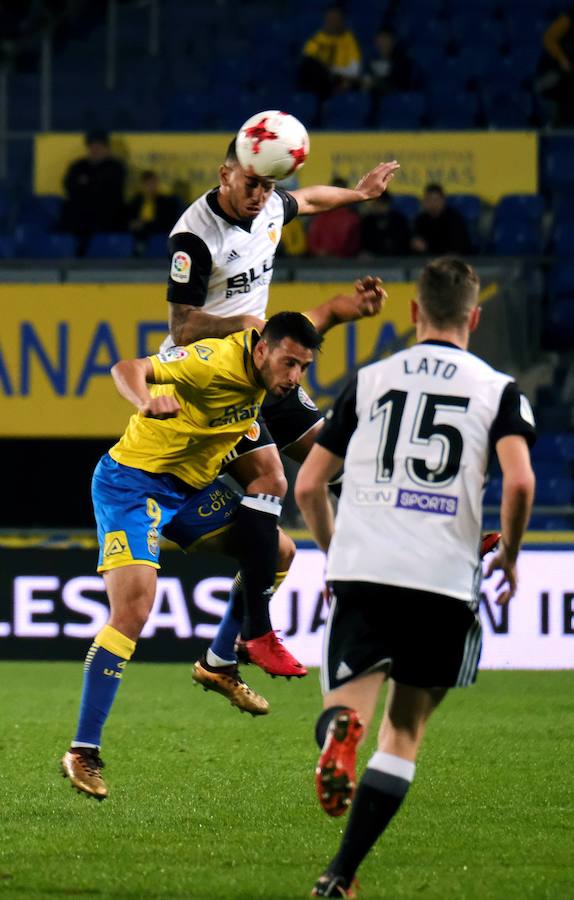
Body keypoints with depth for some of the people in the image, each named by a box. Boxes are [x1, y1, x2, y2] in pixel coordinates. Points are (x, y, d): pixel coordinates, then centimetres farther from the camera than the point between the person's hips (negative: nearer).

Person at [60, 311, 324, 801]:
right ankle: (83, 752, -17)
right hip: (132, 481, -9)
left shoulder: (264, 368, -2)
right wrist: (147, 401, -58)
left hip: (190, 485, 9)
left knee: (277, 552, 11)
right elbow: (127, 368, -38)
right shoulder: (217, 362, -28)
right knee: (132, 611, -21)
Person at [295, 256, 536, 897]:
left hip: (362, 573, 1)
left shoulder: (371, 380, 13)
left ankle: (340, 726, -36)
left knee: (348, 699, 4)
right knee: (405, 729, 12)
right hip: (445, 581, -1)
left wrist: (335, 555, 29)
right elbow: (519, 481, -10)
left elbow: (308, 486, 12)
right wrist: (508, 556, 7)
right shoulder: (497, 389, 6)